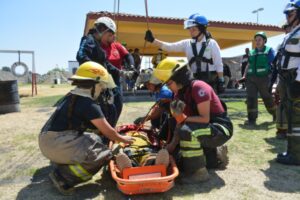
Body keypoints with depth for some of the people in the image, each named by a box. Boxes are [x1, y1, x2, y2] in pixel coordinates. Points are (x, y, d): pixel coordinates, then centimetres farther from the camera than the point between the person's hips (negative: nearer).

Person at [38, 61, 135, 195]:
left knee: (94, 139, 20)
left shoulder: (71, 97, 13)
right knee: (104, 154, -8)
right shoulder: (89, 104, -14)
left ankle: (60, 162, 11)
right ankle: (63, 176, -10)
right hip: (56, 144, -9)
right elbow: (107, 131, -6)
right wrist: (122, 139, 12)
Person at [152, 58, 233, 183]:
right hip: (205, 128, 9)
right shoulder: (179, 94, 2)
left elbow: (205, 118, -26)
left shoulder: (198, 87, -23)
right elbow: (180, 122, -1)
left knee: (187, 131, -35)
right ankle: (216, 156, 25)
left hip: (220, 129, -9)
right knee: (180, 156, 13)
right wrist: (172, 144, -10)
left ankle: (198, 172, -18)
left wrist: (184, 118, -34)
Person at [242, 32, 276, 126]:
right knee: (251, 98, -7)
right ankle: (251, 119, -3)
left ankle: (276, 115, 35)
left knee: (267, 98, 11)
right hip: (251, 78, 3)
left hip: (263, 78, -3)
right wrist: (244, 76, 7)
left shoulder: (269, 50, 4)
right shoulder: (252, 52, 16)